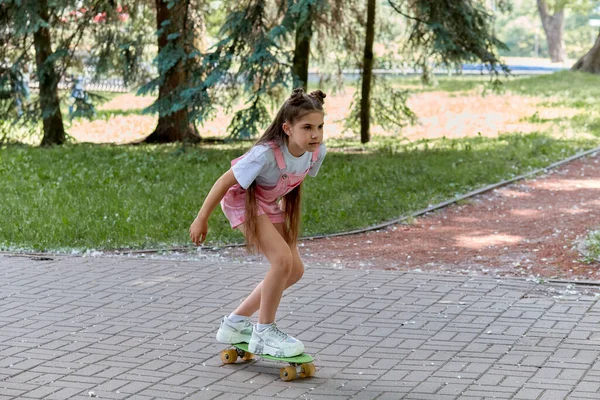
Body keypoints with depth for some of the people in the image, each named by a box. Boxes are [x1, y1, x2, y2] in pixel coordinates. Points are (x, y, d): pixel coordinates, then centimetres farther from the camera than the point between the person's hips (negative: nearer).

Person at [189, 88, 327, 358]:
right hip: (242, 198, -8)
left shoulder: (317, 151, -17)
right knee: (283, 260, -23)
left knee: (295, 271, 5)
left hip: (270, 203, 8)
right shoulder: (266, 154, -36)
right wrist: (202, 219, -19)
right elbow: (225, 181, -26)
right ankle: (264, 332, -6)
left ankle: (235, 323, 18)